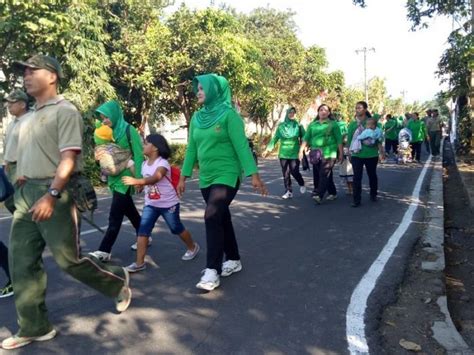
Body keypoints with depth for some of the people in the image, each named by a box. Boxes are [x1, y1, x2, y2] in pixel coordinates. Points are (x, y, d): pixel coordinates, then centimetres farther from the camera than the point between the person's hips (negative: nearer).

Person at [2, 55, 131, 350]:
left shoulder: (65, 111, -10)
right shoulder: (33, 116, 17)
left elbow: (68, 159, -19)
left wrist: (51, 196, -26)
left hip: (54, 193, -8)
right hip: (27, 193, 9)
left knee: (68, 258, -2)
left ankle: (118, 283, 24)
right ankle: (35, 327, 20)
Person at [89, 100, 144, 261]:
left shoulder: (128, 130, -10)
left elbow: (138, 155, -13)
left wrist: (139, 178, -17)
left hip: (125, 179, -8)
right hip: (114, 178, 8)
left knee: (115, 217, -5)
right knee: (130, 211, 16)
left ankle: (104, 251, -1)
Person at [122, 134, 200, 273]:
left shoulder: (163, 163, -21)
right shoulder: (144, 164, 3)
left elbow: (154, 179, -41)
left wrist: (136, 181, -52)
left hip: (168, 204, -6)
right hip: (150, 204, 6)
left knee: (177, 229, 11)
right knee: (142, 231, -5)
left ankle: (192, 247, 36)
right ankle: (139, 263, 0)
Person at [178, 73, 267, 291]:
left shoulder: (228, 114, -9)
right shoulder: (197, 118, 9)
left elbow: (241, 146, -14)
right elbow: (191, 149, 13)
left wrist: (254, 175, -18)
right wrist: (183, 177, 13)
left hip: (227, 175, -6)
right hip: (206, 178, 6)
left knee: (212, 217, -15)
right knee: (222, 218, 13)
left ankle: (213, 270, -5)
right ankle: (234, 260, 28)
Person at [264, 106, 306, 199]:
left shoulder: (298, 126, 2)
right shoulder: (281, 126, 6)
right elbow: (275, 138, 8)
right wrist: (268, 148, 3)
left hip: (295, 153, -2)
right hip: (283, 153, 2)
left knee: (294, 171, -6)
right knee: (285, 173, 2)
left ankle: (302, 184, 24)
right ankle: (288, 191, 10)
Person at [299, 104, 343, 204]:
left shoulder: (333, 124, 5)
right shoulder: (312, 124, 13)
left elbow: (339, 139, 2)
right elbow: (306, 138, 9)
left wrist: (341, 153, -2)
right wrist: (301, 150, -1)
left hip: (329, 153, -4)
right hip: (316, 154, 4)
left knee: (324, 174, -13)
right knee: (317, 175, 9)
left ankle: (318, 195, -19)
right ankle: (333, 193, 25)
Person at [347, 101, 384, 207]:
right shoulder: (352, 124, 2)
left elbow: (378, 138, 0)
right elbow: (349, 139, 7)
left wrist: (381, 152, -2)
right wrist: (349, 153, 8)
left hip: (371, 154, 0)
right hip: (356, 155, 0)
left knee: (372, 175, 15)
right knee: (357, 177, -5)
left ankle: (373, 194, 35)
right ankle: (356, 200, 0)